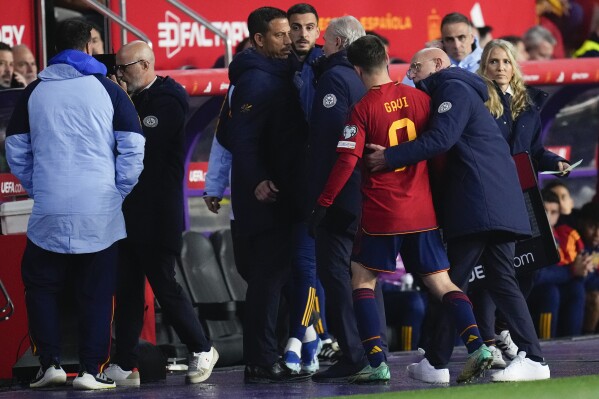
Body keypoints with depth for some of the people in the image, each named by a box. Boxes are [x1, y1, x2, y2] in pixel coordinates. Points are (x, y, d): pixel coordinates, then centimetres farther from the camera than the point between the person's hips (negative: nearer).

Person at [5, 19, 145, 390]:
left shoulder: (34, 92, 5)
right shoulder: (107, 90, 0)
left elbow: (16, 152, 8)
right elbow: (133, 149, -2)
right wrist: (118, 194, 8)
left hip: (49, 213, 1)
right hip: (100, 213, -1)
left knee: (41, 286, 14)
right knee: (96, 292, 5)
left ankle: (50, 362, 6)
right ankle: (92, 369, 1)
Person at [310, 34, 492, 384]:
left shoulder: (363, 109, -10)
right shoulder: (420, 98, 4)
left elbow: (347, 161, -15)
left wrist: (323, 203, -7)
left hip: (382, 214, -4)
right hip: (424, 211, 4)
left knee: (362, 279, 9)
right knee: (441, 281, 11)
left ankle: (377, 363, -2)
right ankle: (477, 346, -7)